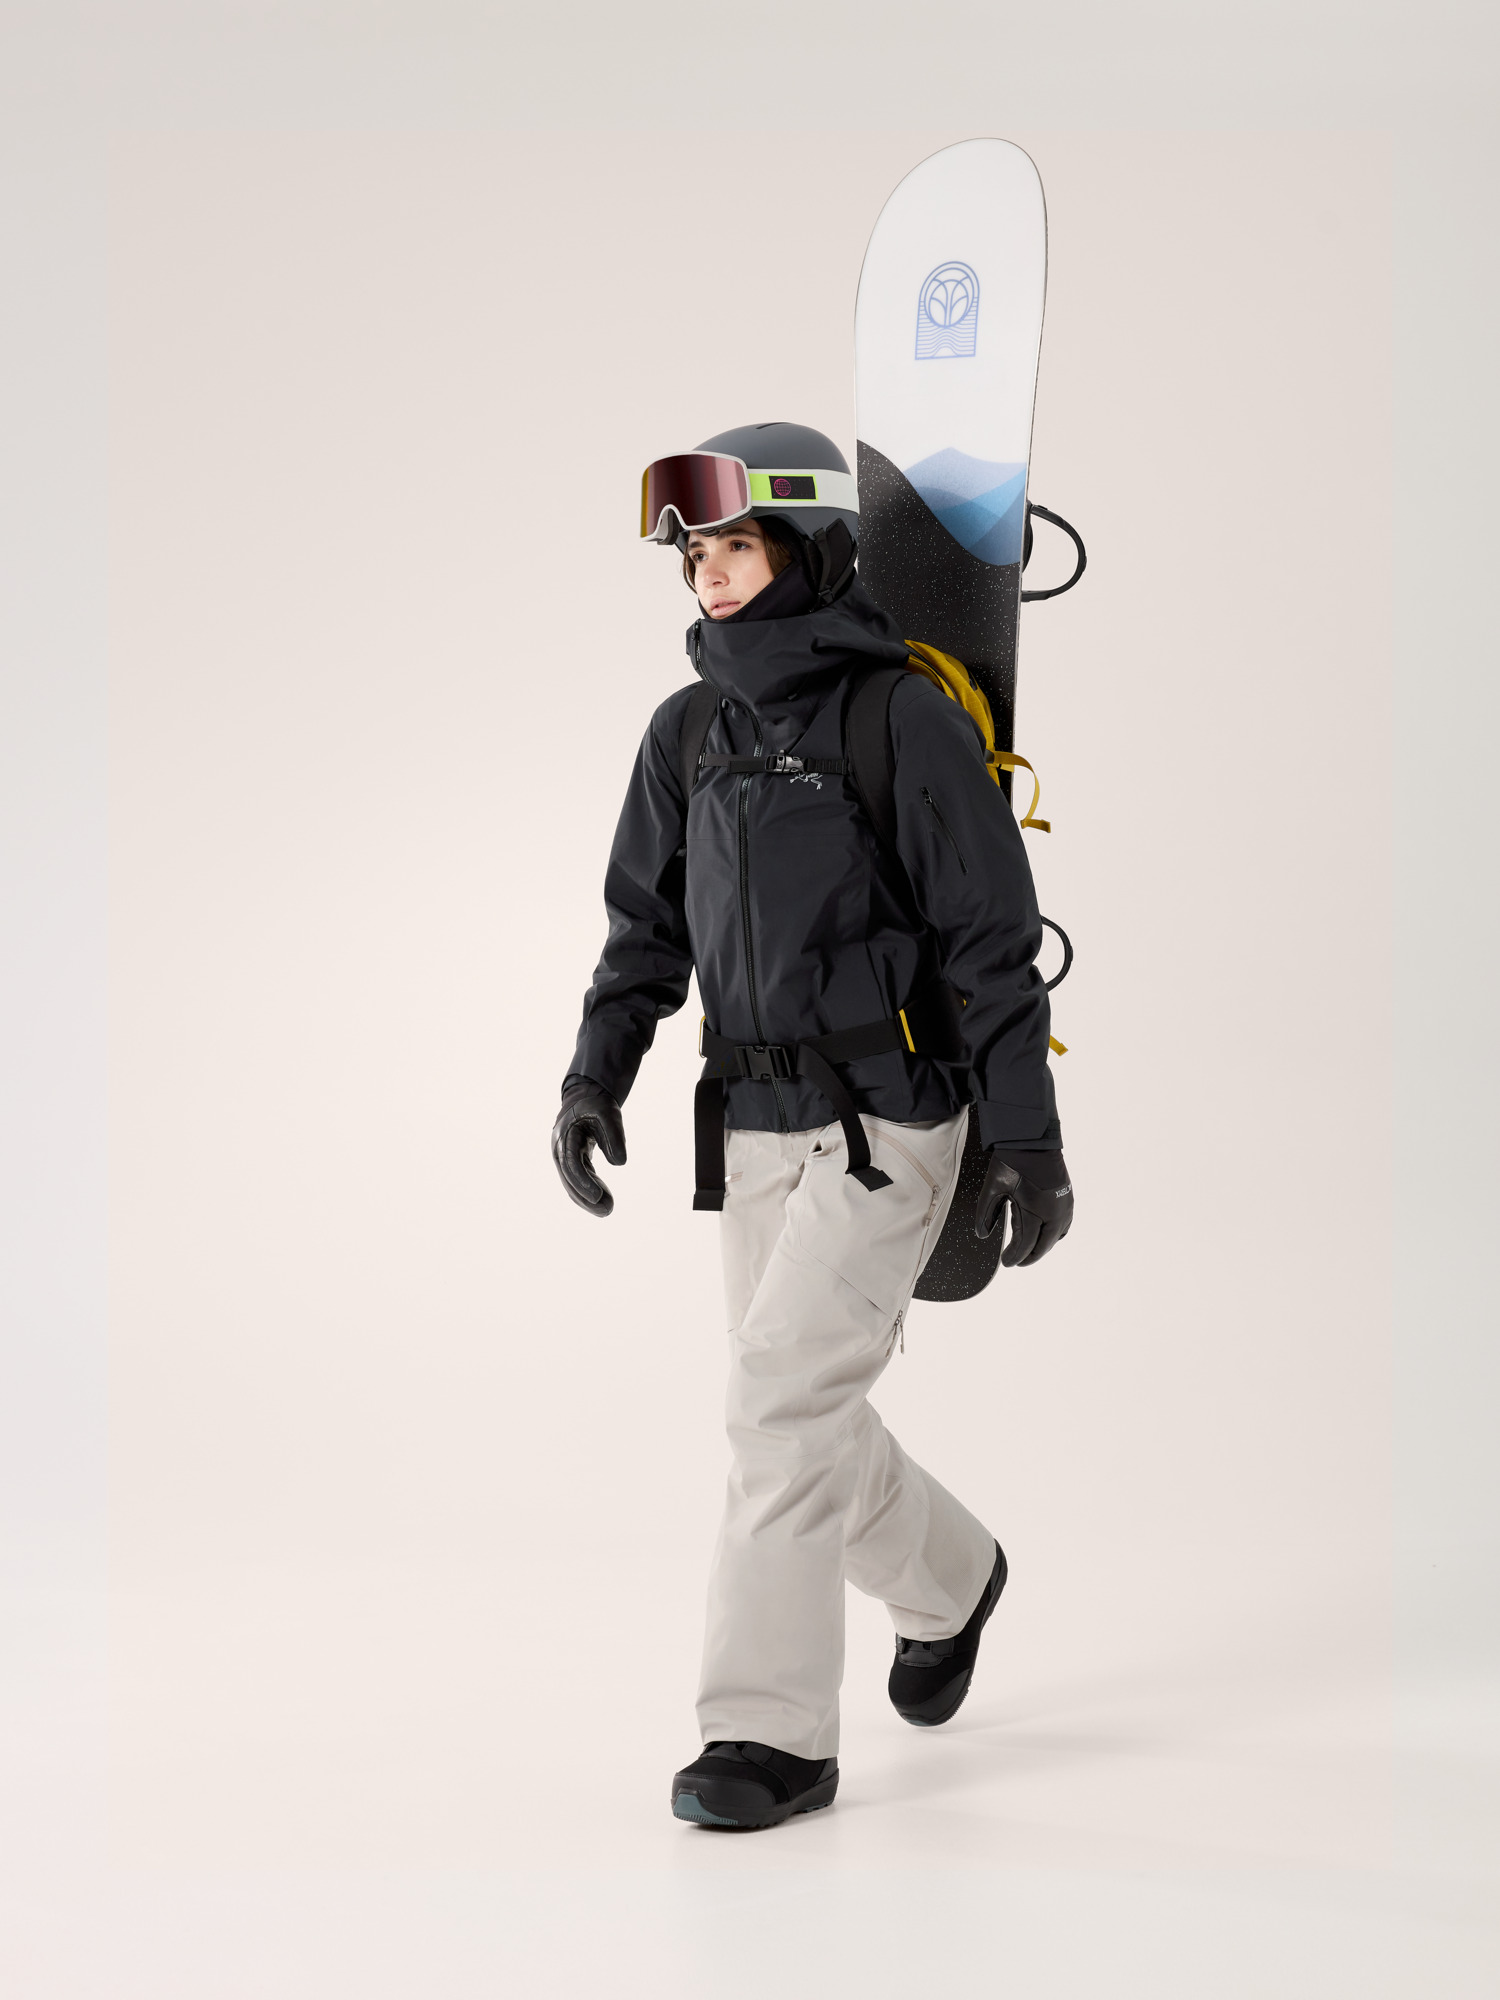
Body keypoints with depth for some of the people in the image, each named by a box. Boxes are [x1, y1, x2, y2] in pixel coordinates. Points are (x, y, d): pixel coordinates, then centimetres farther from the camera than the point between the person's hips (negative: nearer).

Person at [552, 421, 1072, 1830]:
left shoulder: (907, 723, -11)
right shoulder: (691, 733, 7)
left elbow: (993, 945, -11)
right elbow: (648, 924, 13)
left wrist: (1030, 1142, -12)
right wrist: (595, 1078, 0)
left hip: (887, 1124, -6)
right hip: (754, 1127, 7)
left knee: (783, 1400, -13)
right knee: (804, 1414, 13)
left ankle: (771, 1733, -3)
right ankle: (950, 1580, 41)